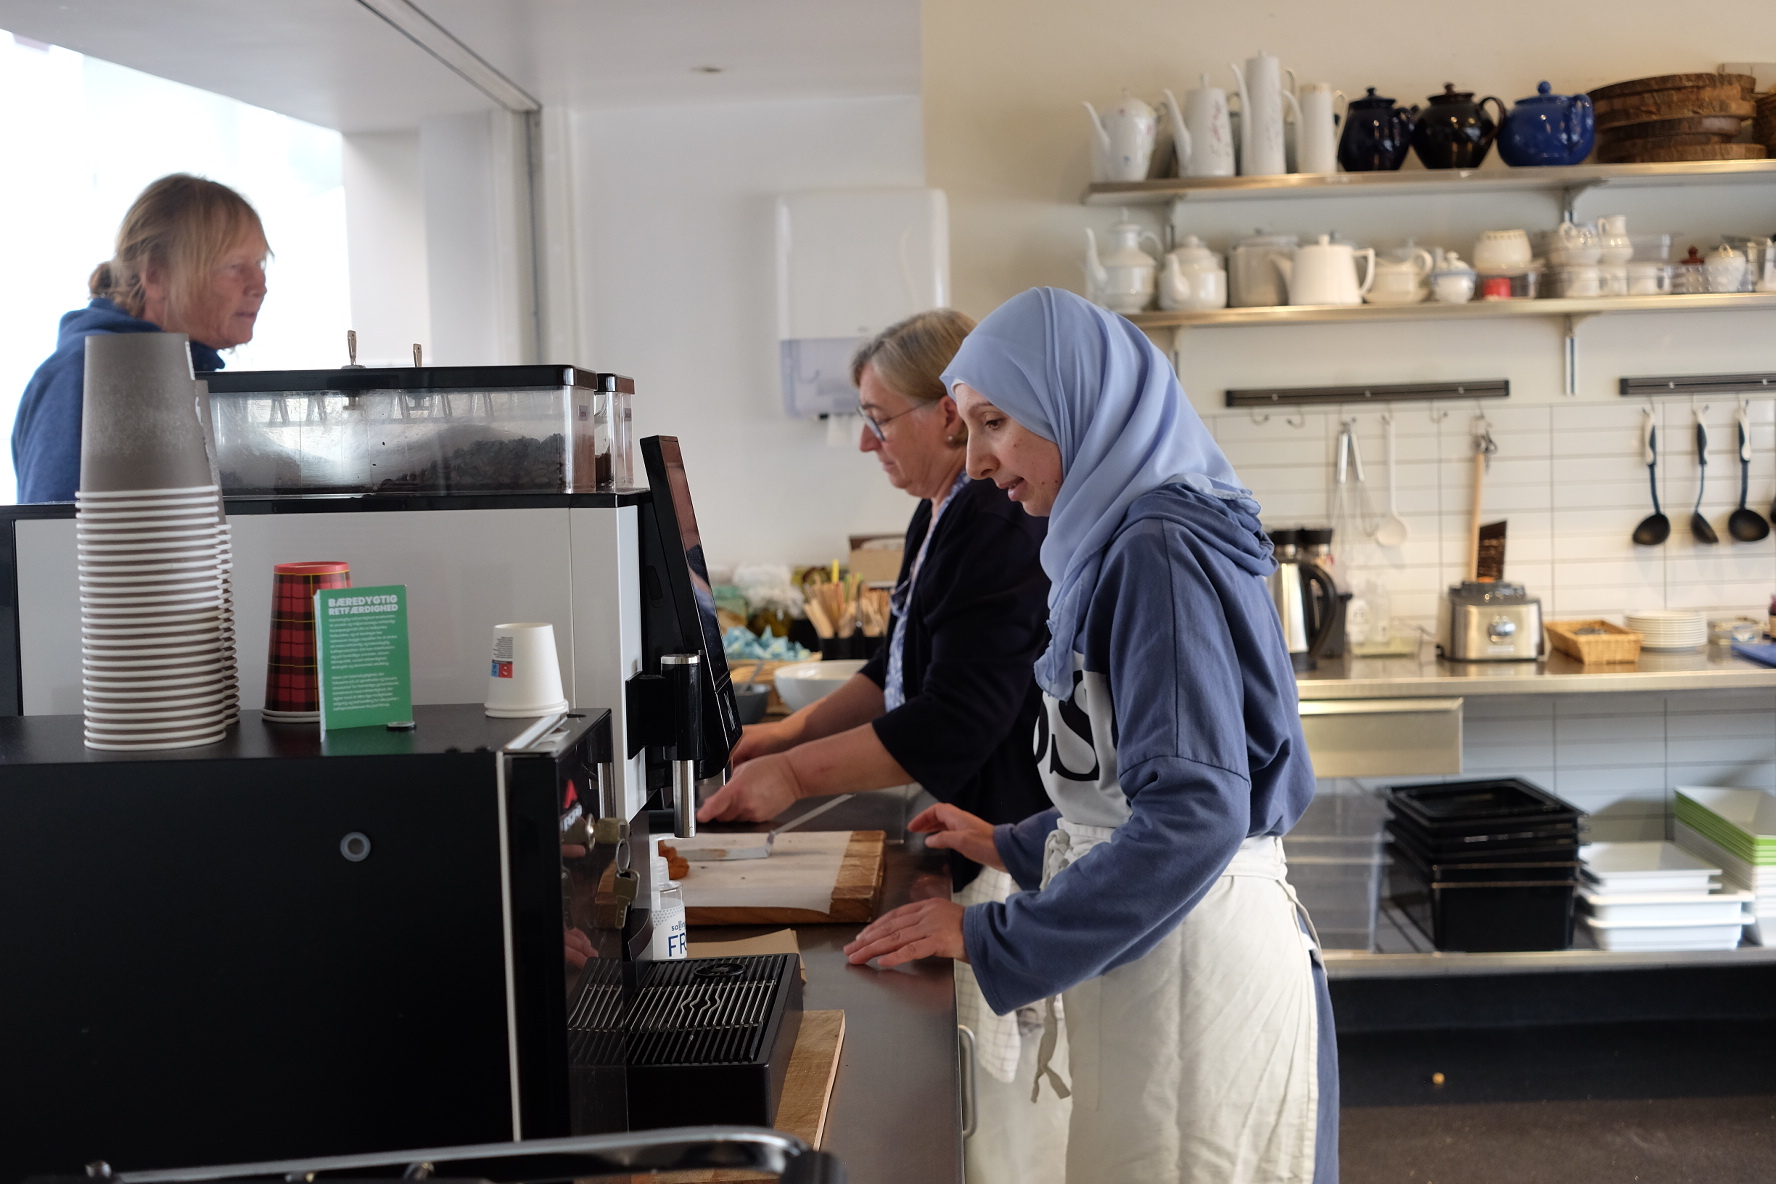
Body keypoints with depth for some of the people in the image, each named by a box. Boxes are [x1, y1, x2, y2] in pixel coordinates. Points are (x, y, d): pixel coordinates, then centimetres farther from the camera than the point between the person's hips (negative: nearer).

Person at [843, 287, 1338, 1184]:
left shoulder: (1160, 553, -18)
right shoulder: (1121, 544, 12)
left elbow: (1193, 816, -25)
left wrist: (989, 937, -20)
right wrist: (1014, 847, 19)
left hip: (1193, 967, -9)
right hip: (1159, 951, 9)